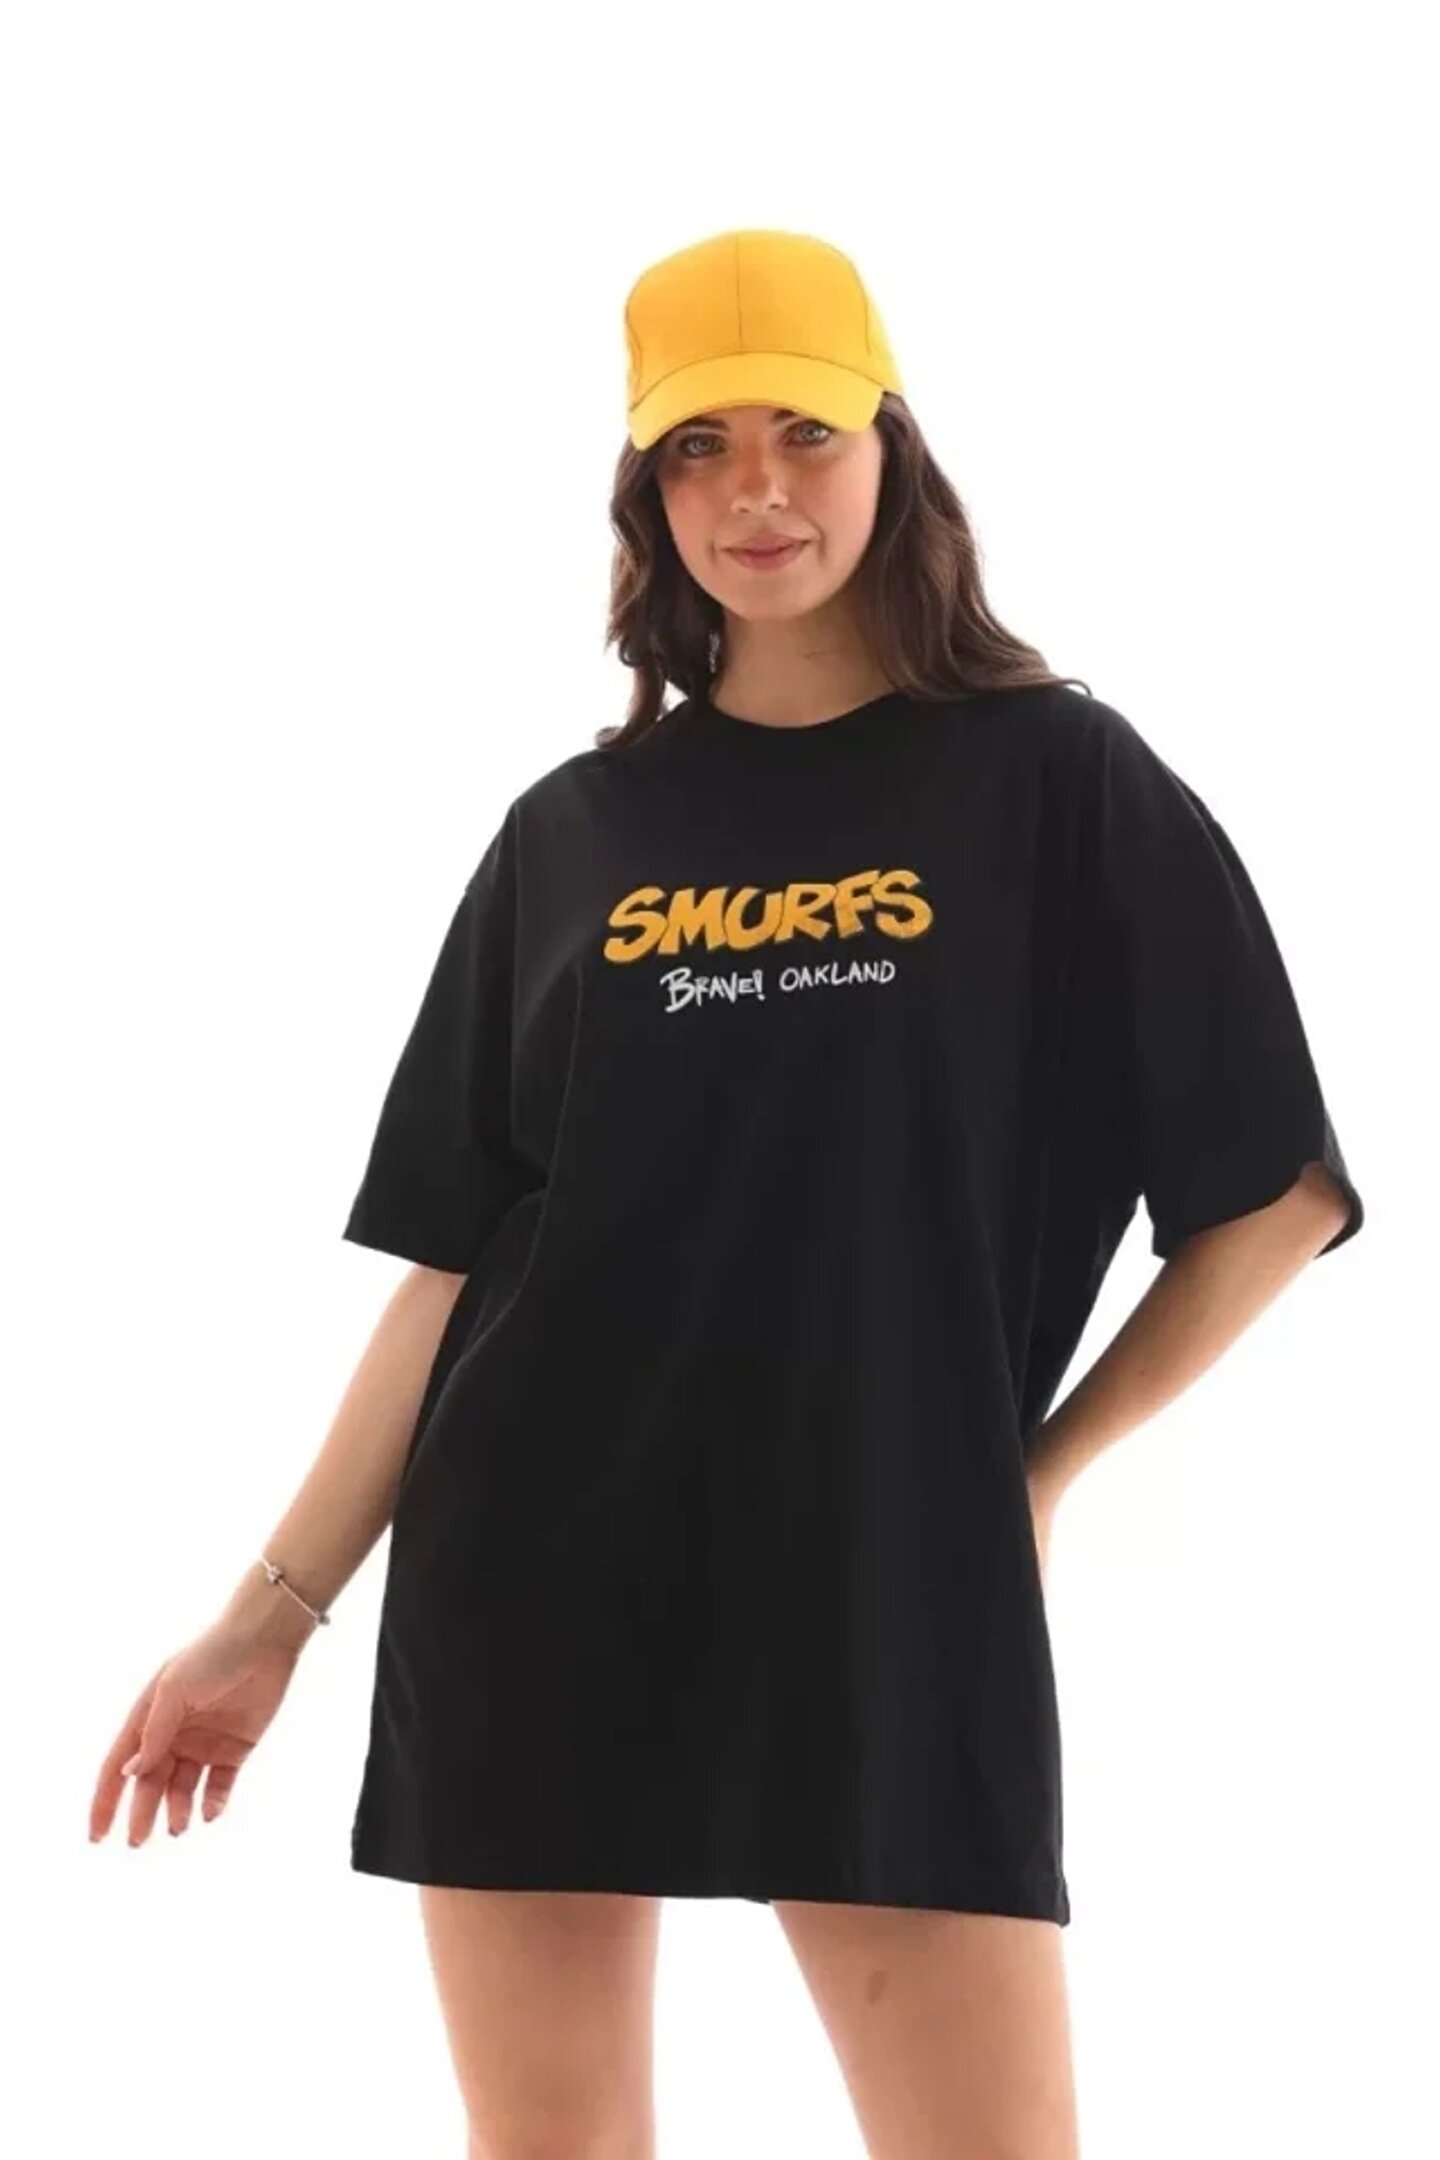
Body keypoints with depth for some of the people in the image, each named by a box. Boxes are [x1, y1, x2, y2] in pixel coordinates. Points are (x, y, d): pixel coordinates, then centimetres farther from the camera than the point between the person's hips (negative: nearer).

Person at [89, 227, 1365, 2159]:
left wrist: (1046, 1468, 1)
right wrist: (278, 1609, 4)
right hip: (536, 1586, 3)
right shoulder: (573, 834, 8)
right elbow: (455, 1259, 8)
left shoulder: (1052, 779, 1)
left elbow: (1278, 1194, 2)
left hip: (891, 1593, -2)